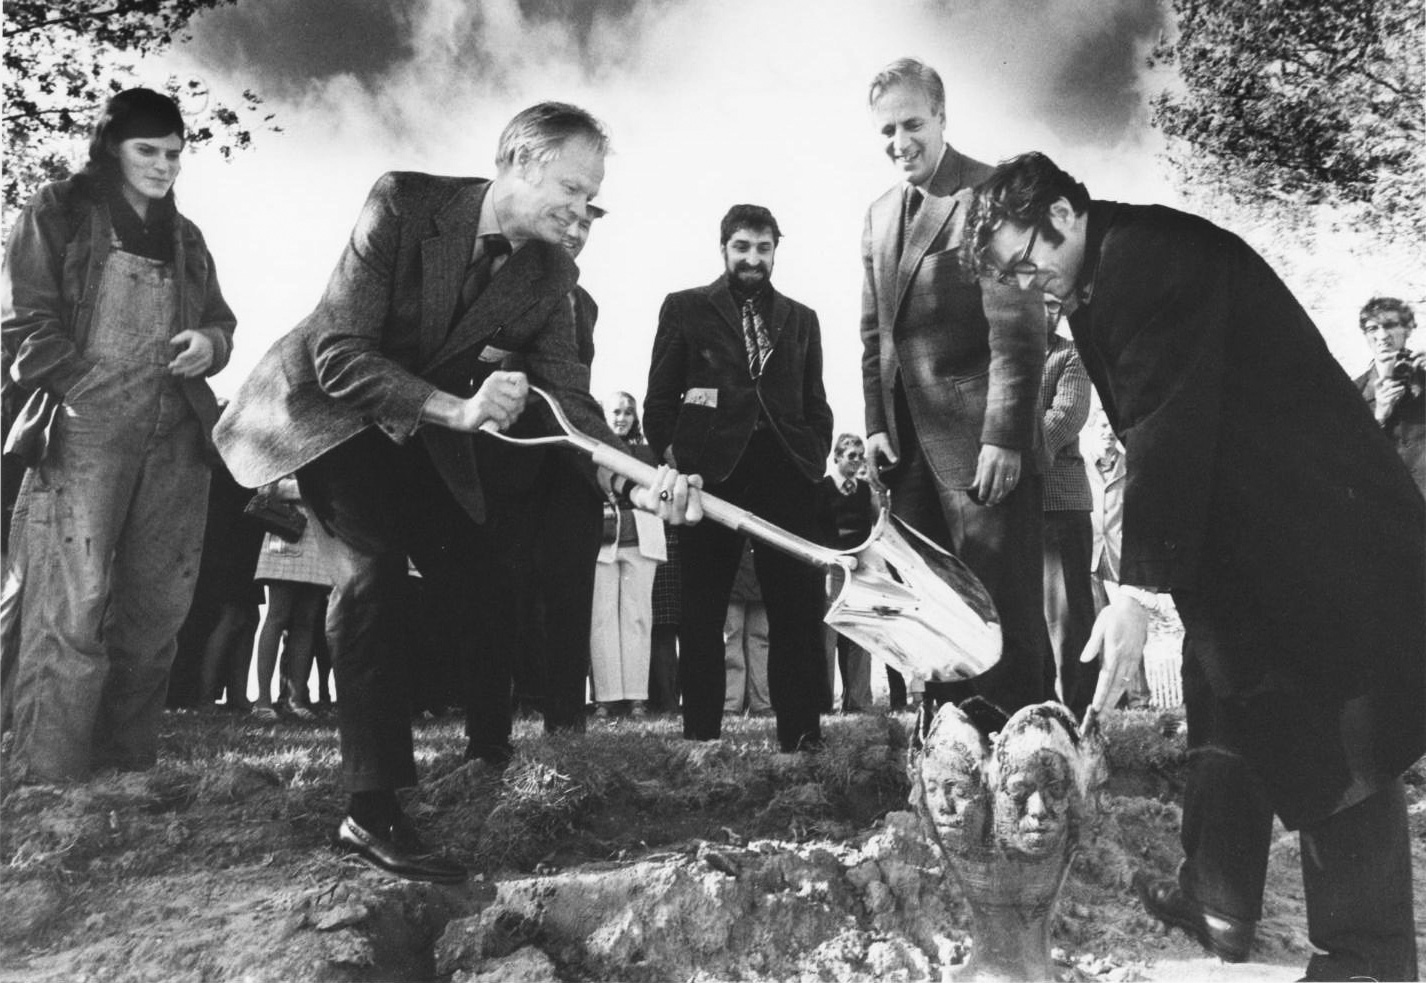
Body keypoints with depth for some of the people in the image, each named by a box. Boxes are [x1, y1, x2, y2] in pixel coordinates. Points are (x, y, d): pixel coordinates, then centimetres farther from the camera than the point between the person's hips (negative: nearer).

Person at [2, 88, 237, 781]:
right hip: (84, 431, -5)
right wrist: (85, 392, -12)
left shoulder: (185, 237, 22)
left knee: (155, 610, 6)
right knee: (73, 613, -8)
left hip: (175, 438, 6)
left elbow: (219, 319, 26)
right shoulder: (58, 212, 6)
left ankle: (129, 771, 16)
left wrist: (210, 342, 3)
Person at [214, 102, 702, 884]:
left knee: (474, 578, -4)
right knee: (372, 563, -21)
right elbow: (341, 355, -27)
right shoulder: (403, 204, -23)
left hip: (422, 433, 6)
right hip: (328, 409, -5)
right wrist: (456, 409, -39)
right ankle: (373, 808, -16)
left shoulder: (550, 272, -10)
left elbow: (568, 399, -14)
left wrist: (633, 477, -32)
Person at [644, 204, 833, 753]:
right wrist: (671, 456, -5)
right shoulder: (685, 308, 12)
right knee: (702, 609, 2)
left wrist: (815, 460, 4)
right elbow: (659, 398, 7)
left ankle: (801, 733, 6)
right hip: (710, 471, -2)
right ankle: (700, 733, 10)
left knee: (798, 606, -1)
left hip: (785, 474, 2)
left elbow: (815, 404, 19)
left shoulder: (801, 318, 20)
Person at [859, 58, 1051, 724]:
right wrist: (876, 423, 8)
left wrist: (1005, 438, -18)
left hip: (980, 440, -7)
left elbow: (1018, 329, -13)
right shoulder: (879, 213, 16)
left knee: (1003, 611, -2)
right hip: (909, 439, 7)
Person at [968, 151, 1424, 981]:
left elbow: (1167, 428, -28)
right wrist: (1152, 568, 7)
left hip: (1317, 523, -10)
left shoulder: (1152, 260, -21)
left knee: (1334, 734, -3)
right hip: (1242, 527, 10)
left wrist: (1138, 592, -30)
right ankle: (1219, 903, 26)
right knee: (1229, 703, 14)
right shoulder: (1104, 279, 9)